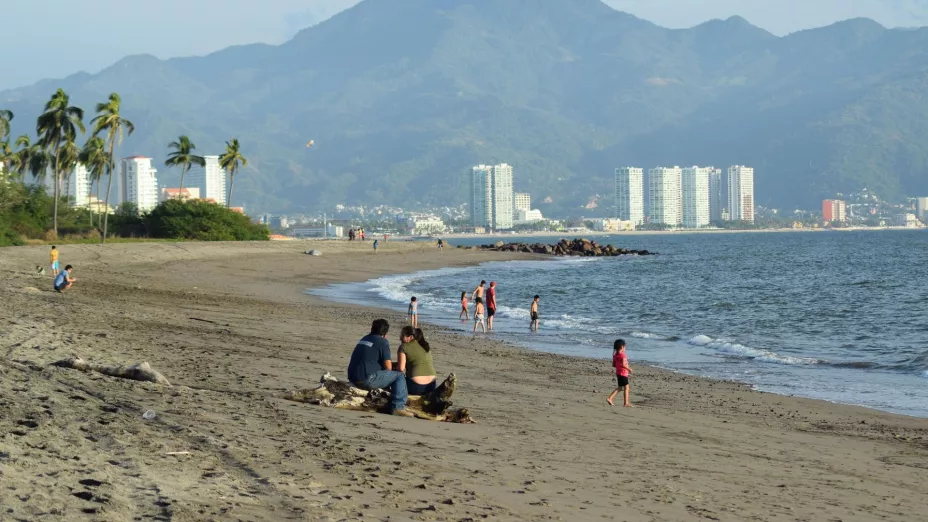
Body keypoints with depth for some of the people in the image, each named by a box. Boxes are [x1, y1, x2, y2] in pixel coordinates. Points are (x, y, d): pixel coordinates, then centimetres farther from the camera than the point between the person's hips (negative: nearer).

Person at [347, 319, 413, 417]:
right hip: (367, 380, -9)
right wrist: (390, 363, 15)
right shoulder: (382, 342, -5)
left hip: (353, 379, 9)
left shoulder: (364, 339, 21)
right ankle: (398, 407, -11)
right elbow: (388, 367, -9)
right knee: (399, 377, 0)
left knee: (384, 375, 33)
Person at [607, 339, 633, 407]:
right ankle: (626, 403, 3)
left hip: (618, 373, 8)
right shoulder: (622, 355, -17)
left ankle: (610, 398, 7)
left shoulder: (615, 355, 8)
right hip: (623, 373, -8)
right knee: (626, 387, 1)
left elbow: (613, 365, 12)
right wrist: (629, 368, -11)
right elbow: (623, 364, -26)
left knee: (619, 387, 17)